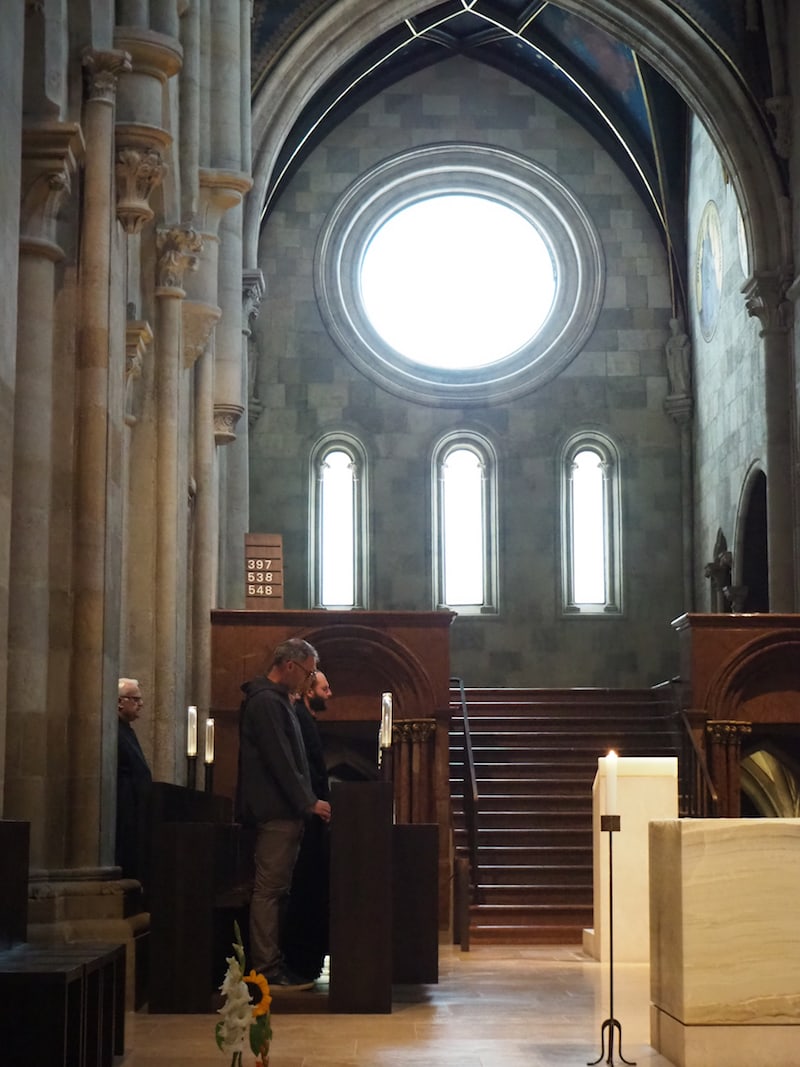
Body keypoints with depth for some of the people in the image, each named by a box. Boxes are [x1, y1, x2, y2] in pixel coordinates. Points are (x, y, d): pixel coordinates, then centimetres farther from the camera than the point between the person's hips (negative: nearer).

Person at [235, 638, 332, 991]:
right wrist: (309, 803, -13)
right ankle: (267, 970, -6)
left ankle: (272, 965, 15)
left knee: (273, 889, 11)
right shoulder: (266, 702, -13)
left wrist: (306, 802, 19)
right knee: (269, 889, -8)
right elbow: (280, 761, -18)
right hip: (276, 813, -10)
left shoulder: (274, 700, 20)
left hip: (283, 813, 10)